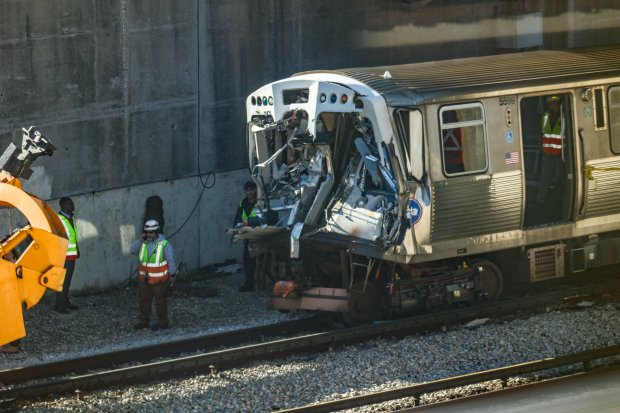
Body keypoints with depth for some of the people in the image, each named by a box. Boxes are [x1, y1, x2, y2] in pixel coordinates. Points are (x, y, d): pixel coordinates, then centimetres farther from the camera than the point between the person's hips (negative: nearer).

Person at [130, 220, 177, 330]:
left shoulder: (165, 244, -15)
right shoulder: (144, 243, 1)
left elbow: (171, 260, -11)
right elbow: (132, 251, -4)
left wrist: (172, 275, -8)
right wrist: (140, 240, -16)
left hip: (159, 279, -5)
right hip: (145, 278, 5)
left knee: (160, 301, 4)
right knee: (143, 300, 11)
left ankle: (162, 322, 15)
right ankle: (143, 321, 22)